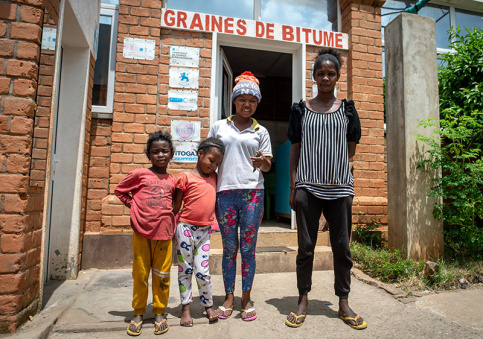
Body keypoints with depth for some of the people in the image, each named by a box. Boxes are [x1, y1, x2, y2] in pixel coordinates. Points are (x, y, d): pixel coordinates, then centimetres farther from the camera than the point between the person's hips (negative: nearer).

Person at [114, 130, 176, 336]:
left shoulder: (172, 181, 8)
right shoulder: (140, 174, 0)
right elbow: (119, 190, 10)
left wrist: (173, 220, 7)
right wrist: (133, 206, 2)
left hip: (164, 233, 2)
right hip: (141, 231, -2)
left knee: (162, 275, 10)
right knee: (140, 274, 9)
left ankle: (159, 312, 26)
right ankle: (138, 313, 27)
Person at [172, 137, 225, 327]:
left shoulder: (214, 177, 9)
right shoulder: (186, 177, -5)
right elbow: (175, 206, 0)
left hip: (204, 231, 3)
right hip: (185, 228, -3)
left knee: (202, 271, 4)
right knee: (185, 269, 9)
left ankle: (208, 305, 22)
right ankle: (186, 308, 22)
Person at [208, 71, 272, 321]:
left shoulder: (261, 132, 12)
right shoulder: (219, 127, 11)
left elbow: (268, 166, 11)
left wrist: (262, 162, -13)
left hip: (252, 193, 0)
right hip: (225, 193, 0)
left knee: (248, 248, 4)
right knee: (229, 248, 6)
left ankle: (246, 298, 18)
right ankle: (229, 297, 20)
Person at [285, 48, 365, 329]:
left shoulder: (347, 109, 10)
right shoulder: (301, 109, 8)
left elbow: (351, 151, 13)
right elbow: (295, 150, 5)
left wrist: (333, 160, -1)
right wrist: (293, 186, 1)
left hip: (340, 187, 1)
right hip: (308, 187, -1)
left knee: (342, 246, 7)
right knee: (306, 246, 5)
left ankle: (344, 303, 22)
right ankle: (303, 301, 20)